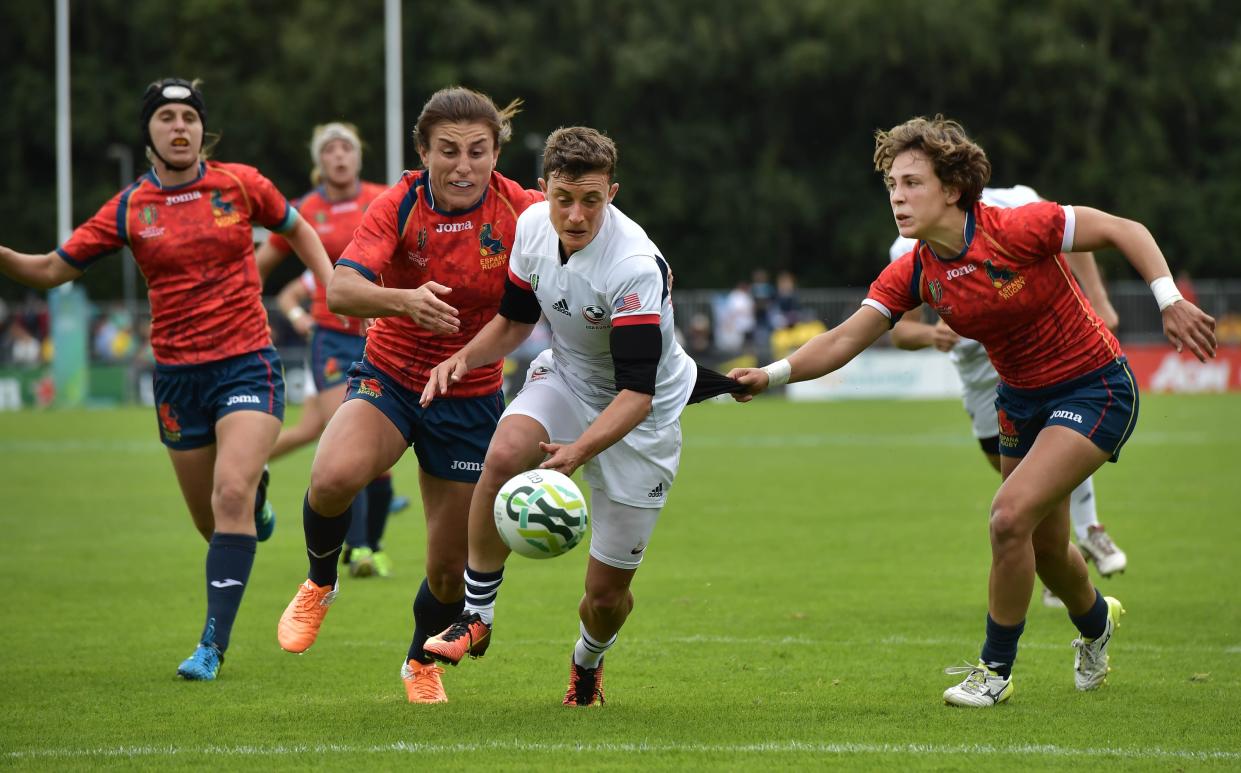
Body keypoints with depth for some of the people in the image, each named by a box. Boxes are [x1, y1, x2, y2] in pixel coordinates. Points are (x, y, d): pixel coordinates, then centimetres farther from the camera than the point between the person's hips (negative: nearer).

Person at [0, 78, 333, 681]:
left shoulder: (241, 184, -2)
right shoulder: (129, 209, -1)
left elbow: (297, 229, 17)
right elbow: (51, 270, 2)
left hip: (247, 363, -2)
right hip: (177, 375, 2)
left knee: (231, 494, -21)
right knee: (211, 520, 9)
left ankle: (214, 643, -20)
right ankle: (255, 498, 48)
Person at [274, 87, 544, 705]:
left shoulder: (520, 210, -13)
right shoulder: (400, 206, -17)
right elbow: (341, 290, -30)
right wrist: (405, 299, -49)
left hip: (471, 398, 1)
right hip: (389, 377, -1)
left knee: (451, 568, 4)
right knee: (335, 476, -33)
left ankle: (421, 660, 39)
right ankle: (320, 584, 1)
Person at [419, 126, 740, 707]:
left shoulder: (636, 267, -32)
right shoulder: (533, 226, -12)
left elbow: (637, 392, -33)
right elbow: (515, 320, 7)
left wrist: (579, 450, -47)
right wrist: (464, 358, -12)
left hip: (642, 418, -4)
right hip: (565, 377, 4)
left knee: (607, 594, -1)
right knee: (504, 455, -32)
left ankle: (588, 660, 36)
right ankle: (475, 618, -18)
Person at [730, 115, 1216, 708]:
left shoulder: (1016, 231, -26)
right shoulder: (914, 274, -9)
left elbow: (1125, 231, -18)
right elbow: (845, 339, -12)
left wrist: (1170, 302, -28)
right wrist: (773, 374, -27)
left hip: (1094, 389, -6)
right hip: (1021, 398, 7)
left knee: (1011, 514, -21)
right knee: (1043, 545, 17)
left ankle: (996, 670, -3)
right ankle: (1096, 622, 52)